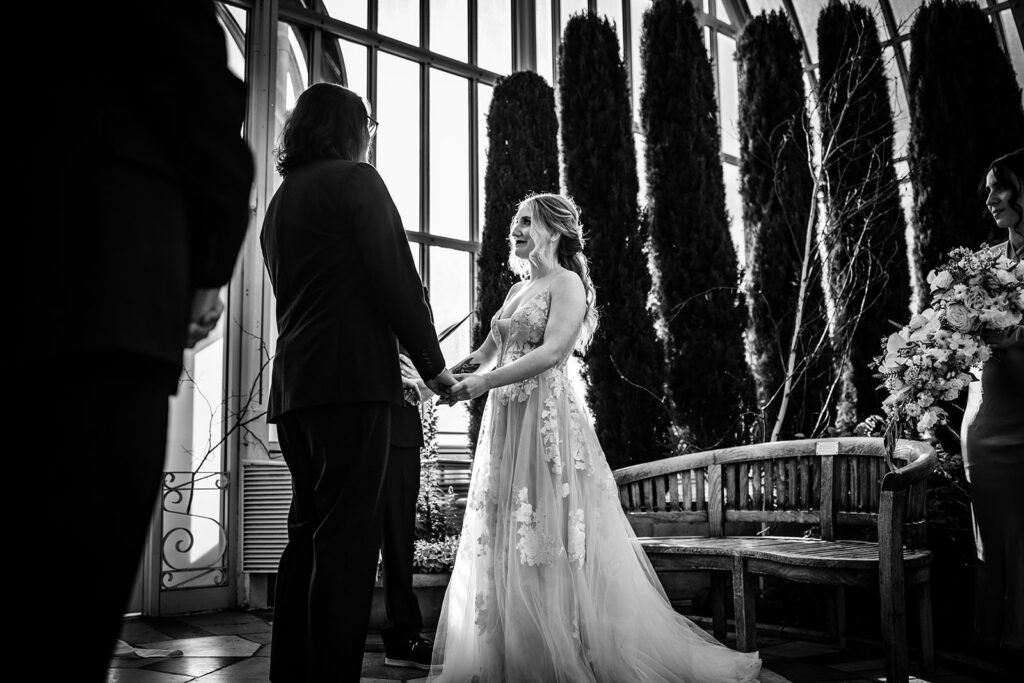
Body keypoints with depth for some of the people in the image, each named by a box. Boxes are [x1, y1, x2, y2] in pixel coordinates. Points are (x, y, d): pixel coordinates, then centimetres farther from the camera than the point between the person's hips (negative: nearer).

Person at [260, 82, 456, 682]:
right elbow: (396, 279, -10)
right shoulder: (355, 179, -2)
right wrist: (433, 364, -2)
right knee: (349, 539, -8)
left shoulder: (280, 200, 21)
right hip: (352, 378, -8)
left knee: (309, 534, 13)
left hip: (292, 384, 8)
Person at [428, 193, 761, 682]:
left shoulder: (566, 284, -4)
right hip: (505, 422, 8)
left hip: (547, 420, -8)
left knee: (551, 539, -6)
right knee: (504, 541, 7)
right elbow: (487, 353, 17)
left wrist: (484, 383, -23)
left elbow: (551, 353, -17)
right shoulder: (518, 289, 20)